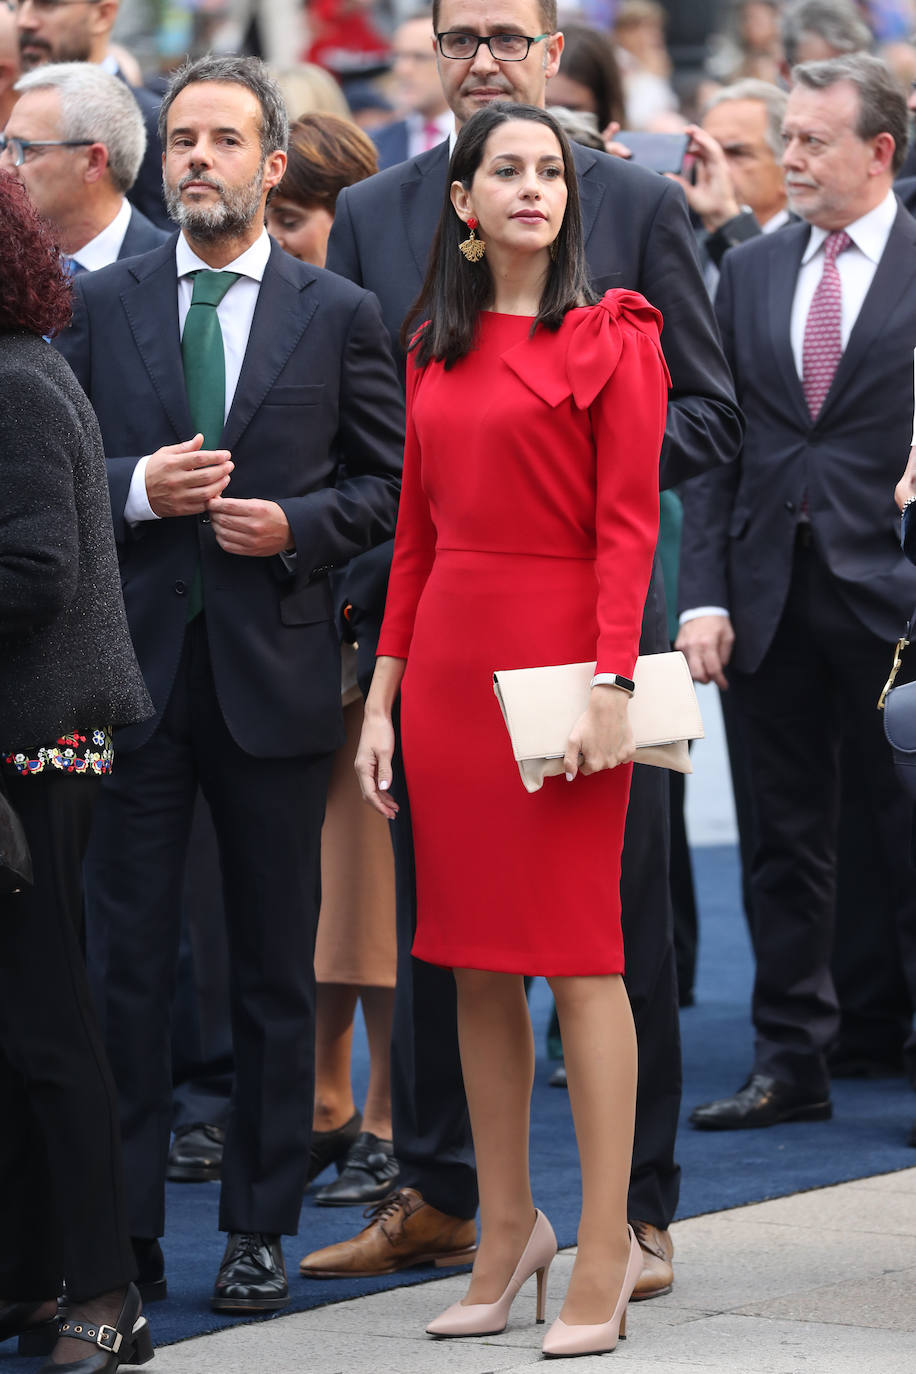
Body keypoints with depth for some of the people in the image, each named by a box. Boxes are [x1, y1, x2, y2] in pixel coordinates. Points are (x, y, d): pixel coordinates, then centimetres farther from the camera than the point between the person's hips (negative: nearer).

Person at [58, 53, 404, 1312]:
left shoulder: (340, 316, 5)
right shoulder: (98, 304, 7)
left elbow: (390, 482, 6)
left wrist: (296, 527, -10)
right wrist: (136, 490, -11)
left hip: (275, 673, 0)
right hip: (133, 665, 0)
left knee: (275, 964, 6)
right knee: (124, 957, 0)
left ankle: (261, 1228, 15)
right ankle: (122, 1225, 6)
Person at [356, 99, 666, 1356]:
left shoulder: (610, 336, -2)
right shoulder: (436, 350, 14)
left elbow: (627, 523, -8)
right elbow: (416, 534, 15)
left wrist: (612, 681, -18)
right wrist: (384, 698, 10)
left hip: (559, 658, -6)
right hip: (449, 661, 6)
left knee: (579, 954, -6)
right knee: (476, 962, 8)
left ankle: (604, 1255, -2)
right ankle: (506, 1230, 17)